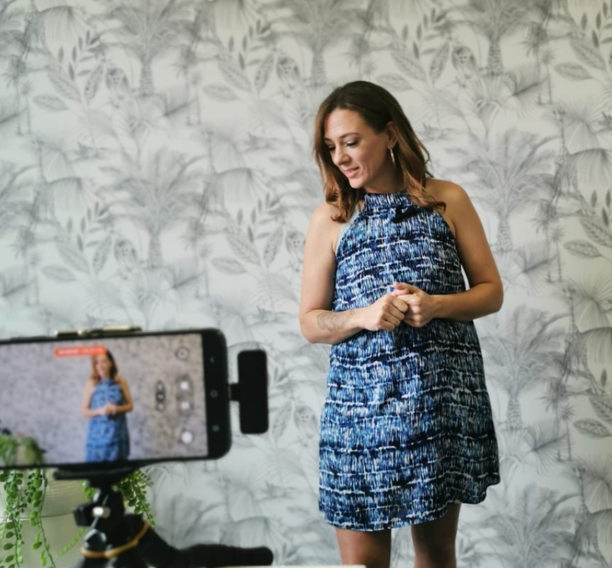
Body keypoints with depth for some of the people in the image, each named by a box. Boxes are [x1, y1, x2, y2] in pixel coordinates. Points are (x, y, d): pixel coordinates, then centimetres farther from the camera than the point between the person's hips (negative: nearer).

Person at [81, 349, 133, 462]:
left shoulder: (121, 382, 1)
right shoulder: (91, 384, -3)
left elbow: (130, 406, 7)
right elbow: (84, 411, -1)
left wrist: (117, 409, -12)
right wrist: (100, 411, -18)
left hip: (118, 434, 2)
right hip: (98, 434, -1)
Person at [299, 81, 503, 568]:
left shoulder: (448, 200, 2)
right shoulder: (330, 218, 1)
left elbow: (492, 291, 5)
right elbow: (311, 322, 3)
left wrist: (436, 306, -14)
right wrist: (362, 316, -17)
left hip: (444, 396, 1)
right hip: (362, 400, 0)